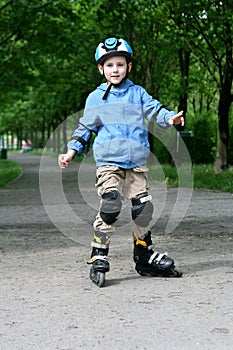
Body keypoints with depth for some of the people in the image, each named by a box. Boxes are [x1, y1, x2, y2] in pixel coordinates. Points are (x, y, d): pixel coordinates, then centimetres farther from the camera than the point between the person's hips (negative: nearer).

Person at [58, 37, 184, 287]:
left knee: (143, 206, 2)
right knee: (110, 203, -20)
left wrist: (170, 118, -20)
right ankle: (98, 257, -12)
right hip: (108, 161, -3)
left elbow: (155, 109, 2)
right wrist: (71, 151, 2)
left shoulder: (138, 93, 12)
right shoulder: (96, 98, 8)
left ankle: (145, 256, 18)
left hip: (136, 162, 3)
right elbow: (85, 127, 12)